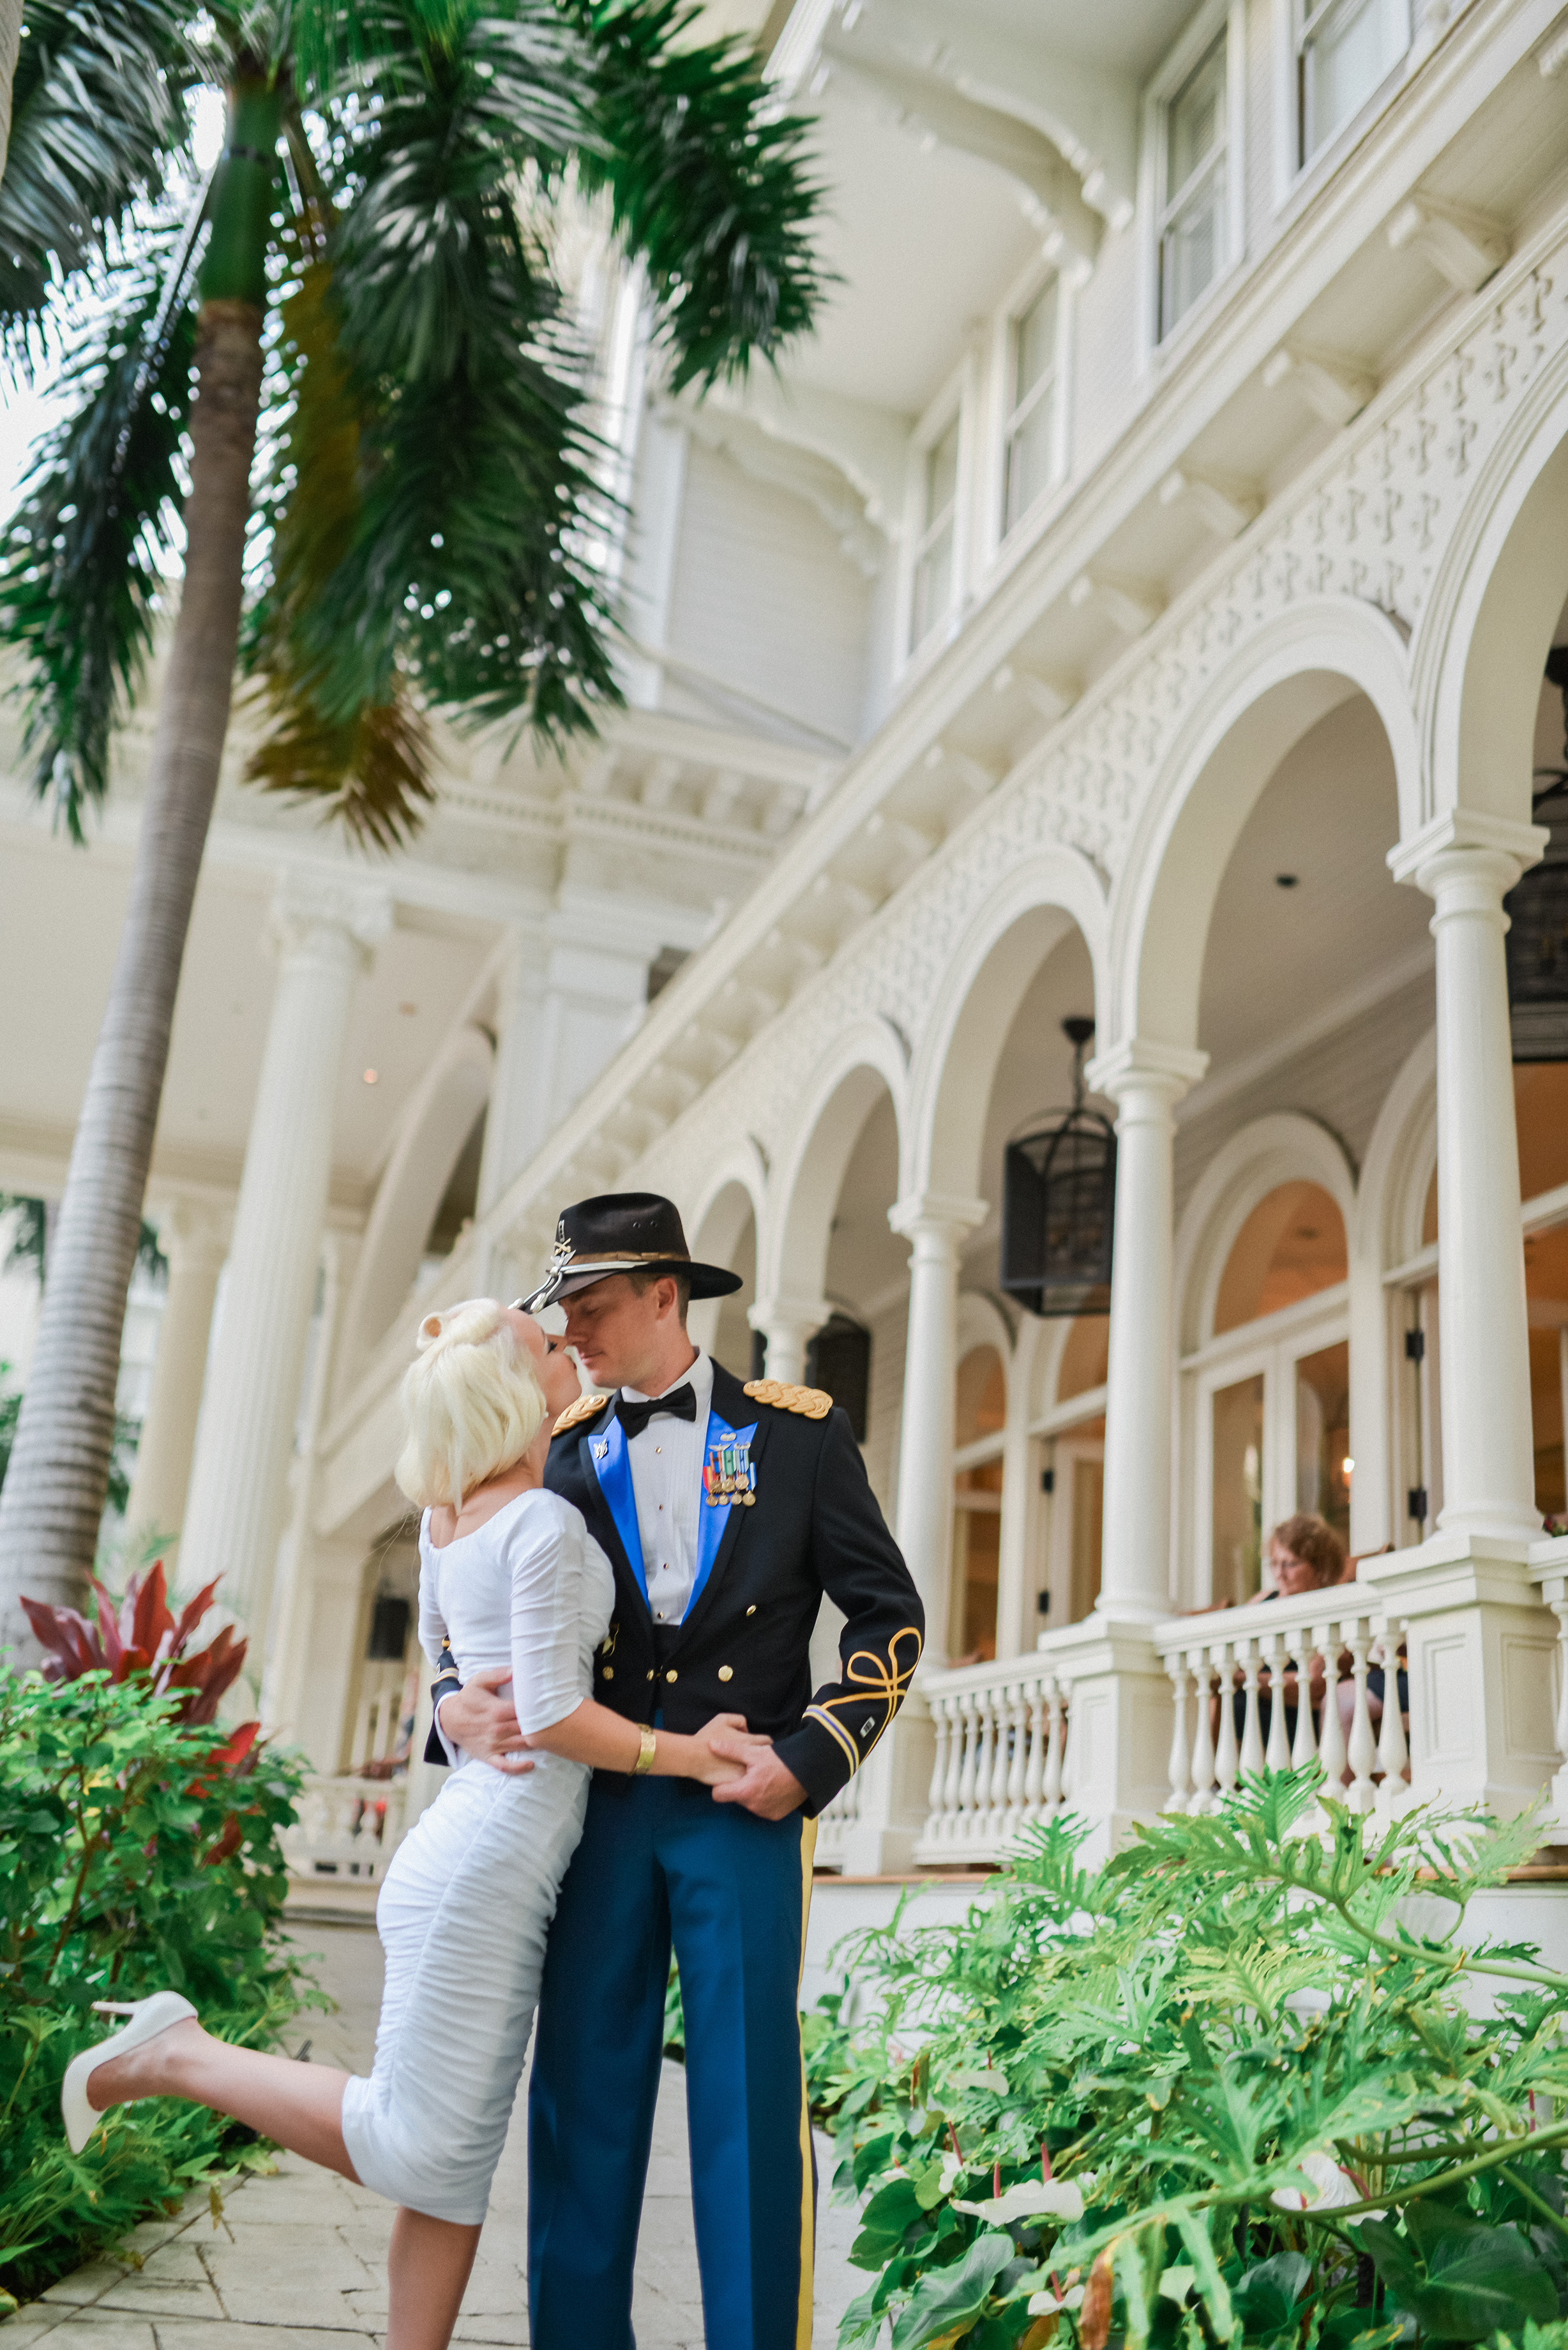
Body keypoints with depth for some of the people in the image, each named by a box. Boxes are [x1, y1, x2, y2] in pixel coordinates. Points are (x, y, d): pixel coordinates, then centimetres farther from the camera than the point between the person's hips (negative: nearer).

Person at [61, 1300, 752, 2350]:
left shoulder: (447, 1513, 9)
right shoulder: (547, 1524, -17)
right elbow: (553, 1718, -19)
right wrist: (683, 1754, -10)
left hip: (491, 1859, 9)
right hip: (488, 1865, -9)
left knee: (460, 2158, 12)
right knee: (413, 2144, -1)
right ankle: (178, 2056, 6)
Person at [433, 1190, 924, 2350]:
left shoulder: (799, 1433, 2)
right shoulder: (563, 1449, 9)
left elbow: (891, 1618, 3)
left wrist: (810, 1760, -8)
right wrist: (456, 1705, -6)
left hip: (745, 1806, -3)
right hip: (598, 1805, 3)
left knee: (750, 2095, -1)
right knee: (584, 2091, 5)